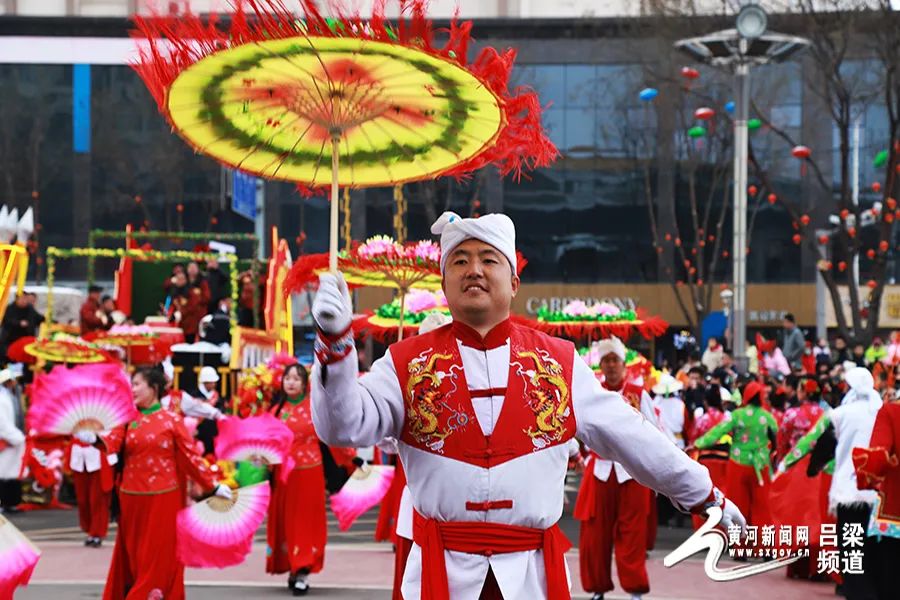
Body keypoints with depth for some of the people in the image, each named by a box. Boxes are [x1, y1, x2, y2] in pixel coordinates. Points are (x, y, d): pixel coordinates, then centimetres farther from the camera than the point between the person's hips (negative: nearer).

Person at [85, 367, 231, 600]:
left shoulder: (172, 420, -2)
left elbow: (190, 457, 0)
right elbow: (112, 443, -12)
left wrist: (213, 486, -3)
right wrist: (93, 438, -33)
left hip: (163, 500, -3)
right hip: (132, 499, 3)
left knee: (158, 557, 2)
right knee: (132, 556, 8)